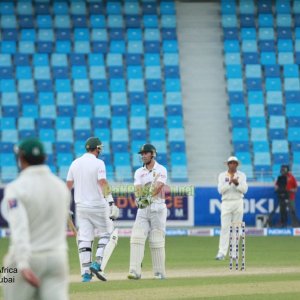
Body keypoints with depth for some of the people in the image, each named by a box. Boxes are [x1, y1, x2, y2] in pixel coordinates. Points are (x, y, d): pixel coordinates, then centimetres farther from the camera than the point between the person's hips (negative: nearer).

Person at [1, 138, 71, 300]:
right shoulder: (62, 186, 7)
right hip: (58, 256, 4)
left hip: (27, 258, -4)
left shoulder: (16, 188, -11)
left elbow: (19, 227, -24)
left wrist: (23, 264, -33)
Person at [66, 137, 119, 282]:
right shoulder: (98, 163, -9)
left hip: (81, 206, 5)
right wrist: (110, 201, -25)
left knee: (84, 238, 5)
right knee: (108, 234, 9)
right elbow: (103, 183, -21)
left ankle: (86, 273, 0)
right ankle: (98, 264, -7)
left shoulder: (75, 163, 7)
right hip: (98, 206, -5)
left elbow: (68, 185, 10)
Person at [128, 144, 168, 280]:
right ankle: (135, 271, -16)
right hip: (143, 209, 4)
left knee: (157, 241, -3)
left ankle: (159, 272, 4)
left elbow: (157, 187, -13)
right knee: (137, 238, -11)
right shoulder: (139, 172, 15)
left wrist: (145, 196, -25)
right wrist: (140, 198, -22)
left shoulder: (161, 170, 2)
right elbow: (137, 189, 0)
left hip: (157, 207, -4)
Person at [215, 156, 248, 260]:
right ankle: (222, 253, -13)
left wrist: (237, 183, -20)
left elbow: (244, 189, -4)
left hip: (238, 203, 1)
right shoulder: (222, 176, 5)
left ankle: (234, 253, 5)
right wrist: (229, 182, -18)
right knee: (225, 227, -9)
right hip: (226, 203, -1)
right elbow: (220, 190, -6)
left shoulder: (242, 175, 6)